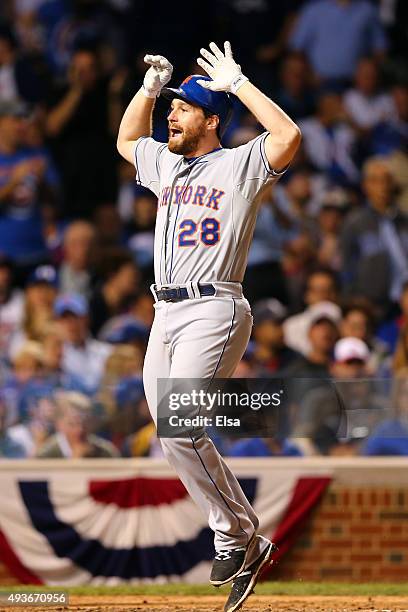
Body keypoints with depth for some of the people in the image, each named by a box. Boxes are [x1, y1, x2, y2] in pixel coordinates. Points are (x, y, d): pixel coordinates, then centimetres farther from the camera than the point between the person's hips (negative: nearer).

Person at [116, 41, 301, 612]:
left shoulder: (240, 165, -2)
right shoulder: (166, 164, 19)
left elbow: (288, 136, -20)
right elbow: (126, 140, 38)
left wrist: (237, 82, -13)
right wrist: (150, 87, 23)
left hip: (213, 312, -8)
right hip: (166, 314, 8)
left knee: (179, 429, -19)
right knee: (177, 436, 3)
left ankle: (236, 536, -9)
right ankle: (244, 540, 10)